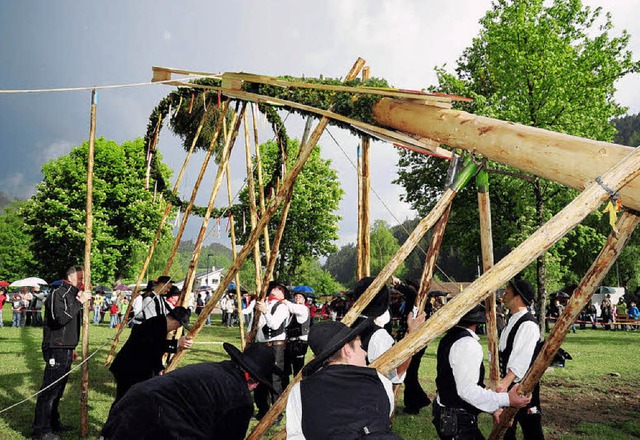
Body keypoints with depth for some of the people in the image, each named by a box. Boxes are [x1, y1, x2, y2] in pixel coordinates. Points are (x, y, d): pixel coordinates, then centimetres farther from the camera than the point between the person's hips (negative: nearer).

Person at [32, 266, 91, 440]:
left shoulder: (73, 295, 18)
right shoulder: (58, 294, -11)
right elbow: (60, 318, -25)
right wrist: (80, 302, -22)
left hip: (66, 350, 9)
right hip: (56, 349, -9)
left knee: (58, 388, 16)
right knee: (49, 389, -7)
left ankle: (53, 422, 26)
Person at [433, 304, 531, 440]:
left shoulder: (449, 338, 8)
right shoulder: (468, 344, -22)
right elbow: (467, 390, -27)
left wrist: (493, 408, 11)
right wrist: (506, 399, -27)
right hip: (459, 421, -9)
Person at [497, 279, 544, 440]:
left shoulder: (528, 324, -20)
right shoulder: (512, 321, 10)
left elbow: (522, 358, -31)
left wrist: (506, 382, -41)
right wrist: (503, 382, 14)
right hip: (507, 383, 9)